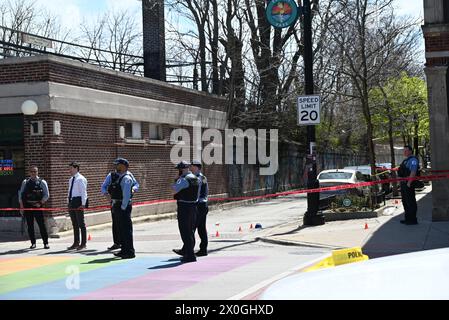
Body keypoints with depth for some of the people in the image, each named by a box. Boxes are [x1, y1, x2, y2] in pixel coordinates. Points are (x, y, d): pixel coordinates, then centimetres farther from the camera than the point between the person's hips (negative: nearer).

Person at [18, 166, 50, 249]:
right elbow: (20, 193, 12)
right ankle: (33, 243, 14)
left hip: (37, 206, -3)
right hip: (27, 206, 3)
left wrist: (41, 203, -11)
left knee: (42, 225, -4)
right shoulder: (25, 182, 10)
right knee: (30, 225, 6)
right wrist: (21, 204, 2)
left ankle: (46, 243, 2)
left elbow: (47, 195, 0)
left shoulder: (42, 182, 1)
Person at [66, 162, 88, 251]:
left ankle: (83, 243, 2)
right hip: (71, 201, 8)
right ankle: (76, 243, 20)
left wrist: (83, 204, -19)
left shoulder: (81, 179, -9)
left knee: (81, 223, -4)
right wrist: (69, 203, 15)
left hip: (78, 202, -8)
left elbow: (83, 192, -14)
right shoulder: (71, 179, 16)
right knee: (74, 224, 13)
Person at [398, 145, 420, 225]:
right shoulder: (406, 160, 19)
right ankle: (407, 218, 26)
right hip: (403, 183, 11)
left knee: (410, 202, -6)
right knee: (405, 202, 17)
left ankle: (413, 220, -2)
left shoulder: (413, 160, -14)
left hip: (408, 183, -11)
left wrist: (409, 183, -25)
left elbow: (413, 172, -23)